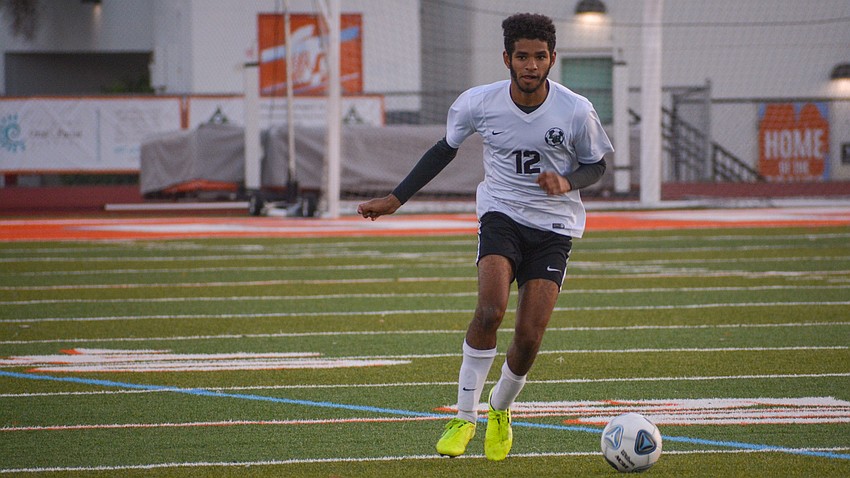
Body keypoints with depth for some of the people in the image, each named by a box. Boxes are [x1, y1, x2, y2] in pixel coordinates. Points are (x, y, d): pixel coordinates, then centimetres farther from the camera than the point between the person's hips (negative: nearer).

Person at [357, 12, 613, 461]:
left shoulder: (576, 111, -12)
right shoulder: (478, 103, -9)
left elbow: (596, 166, 5)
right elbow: (445, 149, 10)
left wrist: (567, 182, -18)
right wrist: (395, 199, 9)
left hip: (554, 228, 0)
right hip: (501, 215, 0)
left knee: (530, 336, -7)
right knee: (490, 310, -26)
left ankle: (500, 410, 24)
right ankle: (464, 416, -12)